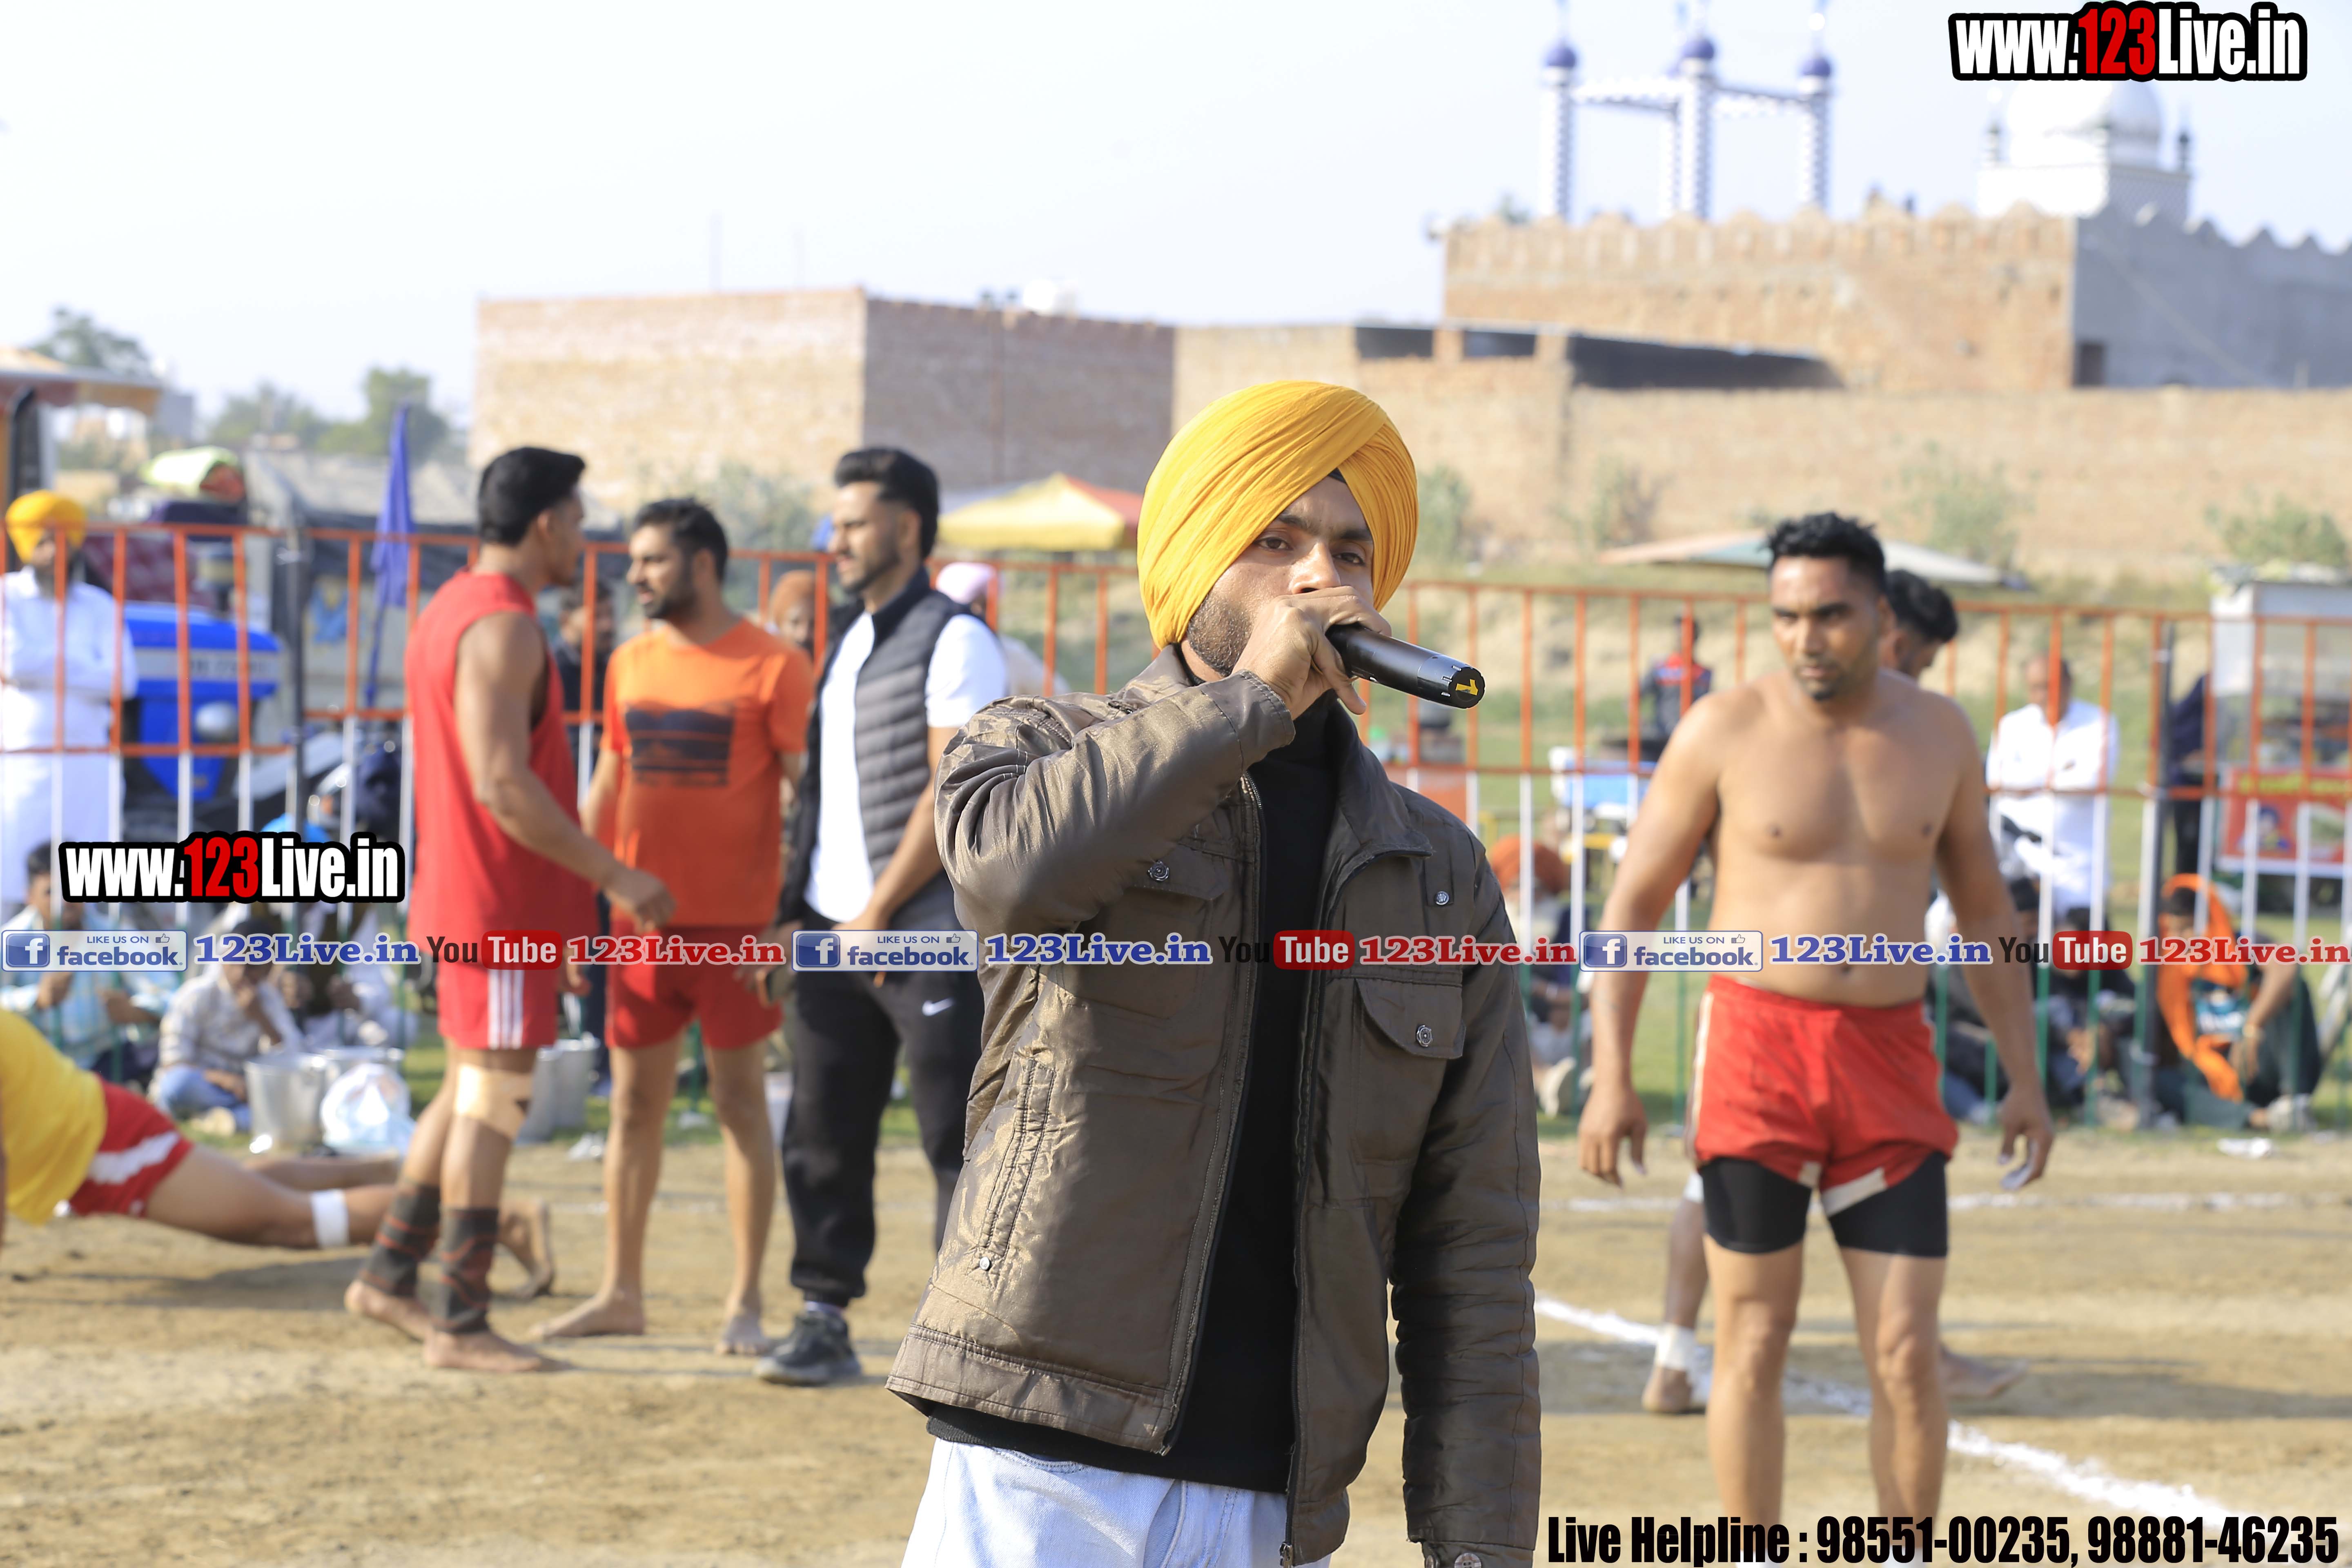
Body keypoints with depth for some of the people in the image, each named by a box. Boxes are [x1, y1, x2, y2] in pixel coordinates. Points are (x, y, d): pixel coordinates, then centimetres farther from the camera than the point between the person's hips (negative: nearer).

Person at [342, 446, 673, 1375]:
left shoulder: (447, 611, 15)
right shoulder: (504, 628, -17)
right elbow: (503, 785, -24)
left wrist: (571, 900, 25)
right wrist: (615, 878, -21)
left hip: (456, 894, 10)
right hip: (502, 906, -10)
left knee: (470, 1094, 18)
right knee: (493, 1103, -6)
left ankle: (389, 1277, 22)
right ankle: (461, 1324, -4)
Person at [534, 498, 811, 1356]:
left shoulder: (771, 667, -6)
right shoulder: (631, 665, 10)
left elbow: (804, 792, -7)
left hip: (735, 921, -5)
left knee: (741, 1101, 1)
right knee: (634, 1101, 8)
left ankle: (745, 1302, 7)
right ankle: (620, 1292, 16)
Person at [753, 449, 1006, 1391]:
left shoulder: (954, 642, -7)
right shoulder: (847, 648, 18)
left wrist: (880, 909, -15)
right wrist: (793, 909, 13)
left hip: (928, 934, -8)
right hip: (836, 932, 8)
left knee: (956, 1141, -3)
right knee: (822, 1137, 6)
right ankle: (824, 1322, 12)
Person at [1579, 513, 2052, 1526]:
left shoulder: (1938, 736, 5)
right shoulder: (1724, 732, -4)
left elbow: (1985, 910, 15)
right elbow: (1633, 903, -1)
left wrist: (2024, 1079, 10)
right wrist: (1610, 1079, -8)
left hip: (1889, 1062, 2)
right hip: (1756, 1051, -2)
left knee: (1907, 1353, -2)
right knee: (1753, 1344, 0)